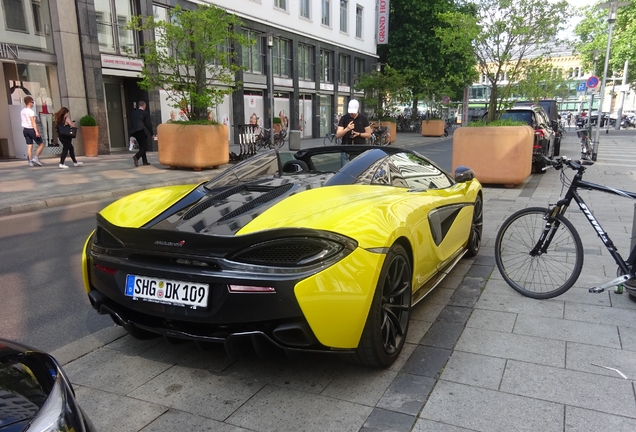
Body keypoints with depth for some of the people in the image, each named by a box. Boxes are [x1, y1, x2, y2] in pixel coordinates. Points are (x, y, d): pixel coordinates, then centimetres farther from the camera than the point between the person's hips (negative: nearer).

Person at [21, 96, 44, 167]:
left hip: (25, 129, 8)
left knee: (29, 146, 7)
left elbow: (23, 121, 16)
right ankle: (35, 158, -4)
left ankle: (30, 161, 4)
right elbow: (33, 122, -21)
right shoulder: (30, 111, -13)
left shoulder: (22, 111, 12)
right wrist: (36, 131, -26)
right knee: (41, 144, 3)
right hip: (31, 129, -8)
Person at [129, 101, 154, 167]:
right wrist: (151, 134, -1)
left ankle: (145, 161, 15)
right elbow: (148, 124, -7)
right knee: (144, 147, -4)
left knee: (142, 147, 16)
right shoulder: (145, 113, -6)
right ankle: (136, 157, -26)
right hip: (142, 132, -7)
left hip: (135, 132, 7)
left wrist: (132, 134, 17)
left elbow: (131, 124, 13)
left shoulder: (133, 113, 12)